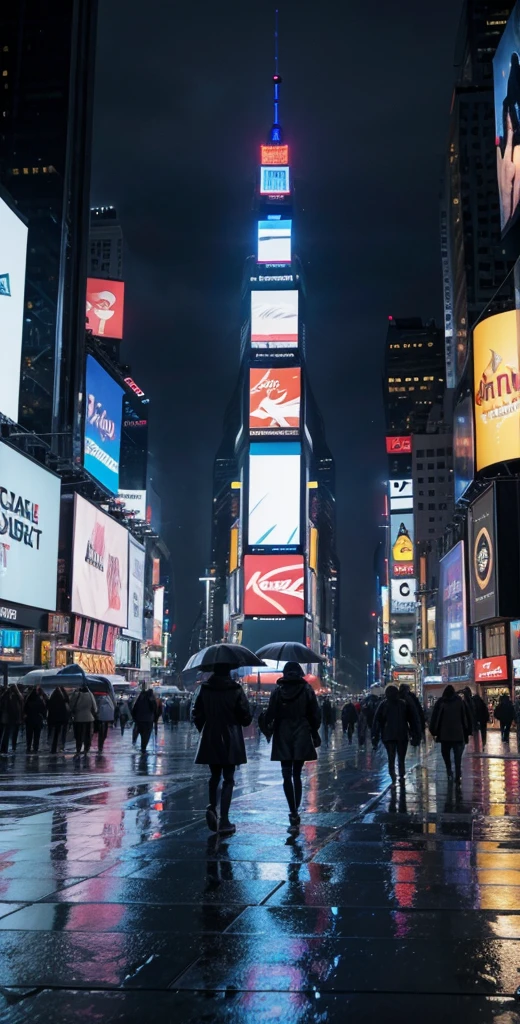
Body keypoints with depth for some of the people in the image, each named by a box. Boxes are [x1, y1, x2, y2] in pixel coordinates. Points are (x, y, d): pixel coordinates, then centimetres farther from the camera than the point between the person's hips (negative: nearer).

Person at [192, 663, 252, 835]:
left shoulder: (204, 689, -2)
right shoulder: (236, 690, -10)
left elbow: (196, 714, 2)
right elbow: (246, 716, -8)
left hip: (209, 740, 3)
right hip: (230, 741, -2)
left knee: (214, 776, 20)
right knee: (228, 779, 4)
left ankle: (212, 807, -1)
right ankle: (224, 821, -1)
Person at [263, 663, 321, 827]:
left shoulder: (278, 690, -2)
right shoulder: (307, 690, 0)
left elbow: (270, 713, -5)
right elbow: (315, 714, 0)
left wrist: (268, 729, 9)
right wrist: (314, 733, 10)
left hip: (283, 736, -1)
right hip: (301, 735, 1)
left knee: (287, 775, 1)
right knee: (297, 774, 12)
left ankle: (293, 812, -11)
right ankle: (295, 811, 9)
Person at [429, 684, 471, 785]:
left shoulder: (440, 702, 0)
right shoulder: (460, 701, 4)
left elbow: (434, 718, -1)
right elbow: (466, 717, 6)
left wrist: (434, 731, 4)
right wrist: (467, 731, 11)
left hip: (444, 734, 0)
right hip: (458, 734, 0)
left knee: (446, 753, 16)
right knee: (457, 756, 0)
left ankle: (449, 772, 4)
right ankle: (458, 776, -13)